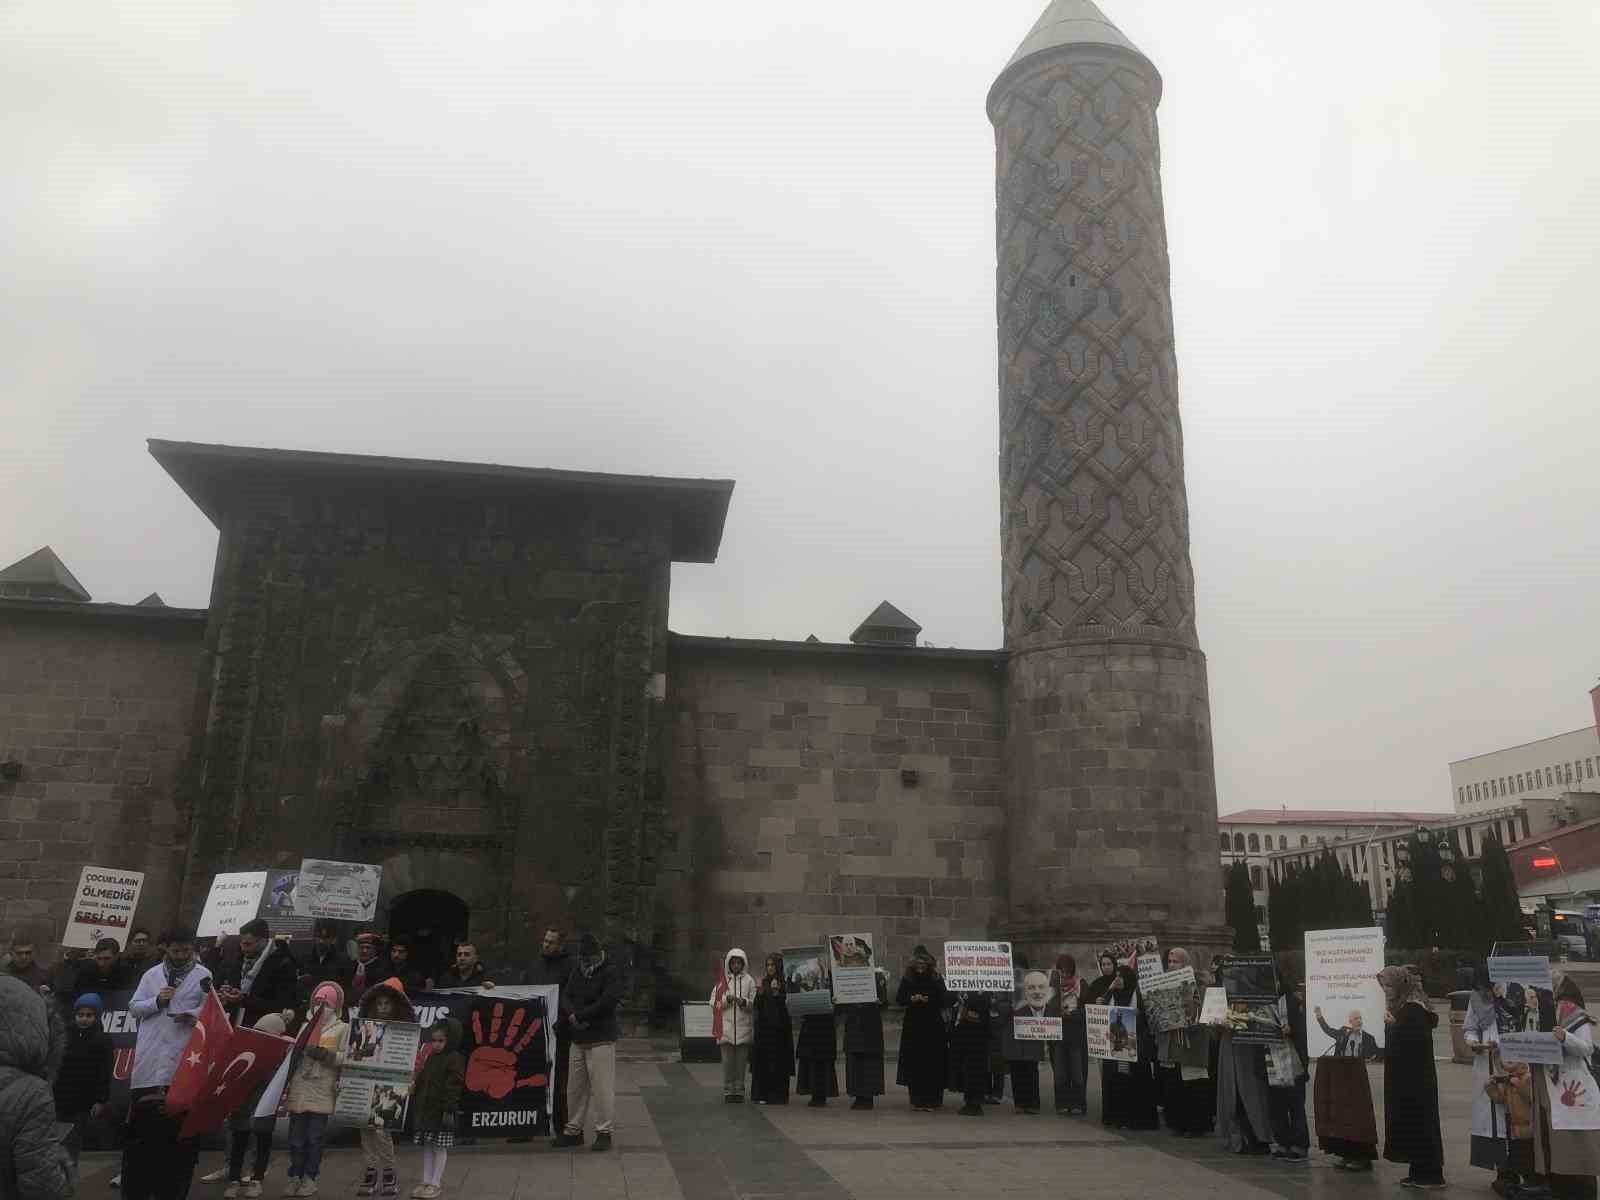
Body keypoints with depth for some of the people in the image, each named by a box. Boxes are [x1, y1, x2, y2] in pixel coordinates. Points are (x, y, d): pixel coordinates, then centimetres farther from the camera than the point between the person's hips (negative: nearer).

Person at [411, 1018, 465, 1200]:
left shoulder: (455, 1059, -11)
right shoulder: (431, 1058, 14)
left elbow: (454, 1086, -16)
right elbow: (422, 1082, 19)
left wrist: (449, 1109, -21)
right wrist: (416, 1103, 16)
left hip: (442, 1110, -8)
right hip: (426, 1109, 8)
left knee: (440, 1146, -1)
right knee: (427, 1146, 11)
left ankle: (436, 1183, 5)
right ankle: (426, 1181, 18)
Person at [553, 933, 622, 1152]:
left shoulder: (611, 972, -6)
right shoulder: (577, 972, 15)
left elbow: (607, 1001, -16)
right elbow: (566, 998, 9)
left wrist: (580, 1015, -12)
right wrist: (572, 1014, -13)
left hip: (601, 1039, -7)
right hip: (578, 1038, 7)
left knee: (601, 1087, -7)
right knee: (575, 1087, 12)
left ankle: (604, 1132, 1)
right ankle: (573, 1130, 22)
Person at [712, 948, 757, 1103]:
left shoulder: (749, 980, 7)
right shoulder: (722, 981, 7)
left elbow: (754, 1003, 5)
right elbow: (714, 1003, 3)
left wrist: (744, 1002, -14)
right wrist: (727, 999, -12)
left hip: (743, 1027, 1)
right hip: (726, 1026, 0)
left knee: (741, 1061, 3)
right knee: (727, 1061, -1)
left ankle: (739, 1090, 12)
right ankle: (728, 1091, 7)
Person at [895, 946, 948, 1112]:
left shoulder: (936, 979, 2)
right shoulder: (907, 979, 6)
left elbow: (945, 1001, -4)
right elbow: (899, 999, 4)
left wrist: (929, 999, -19)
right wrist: (911, 999, -15)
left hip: (933, 1025, -1)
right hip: (913, 1026, 1)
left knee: (932, 1064, -2)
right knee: (914, 1063, 1)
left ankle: (931, 1100, 6)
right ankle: (916, 1100, 9)